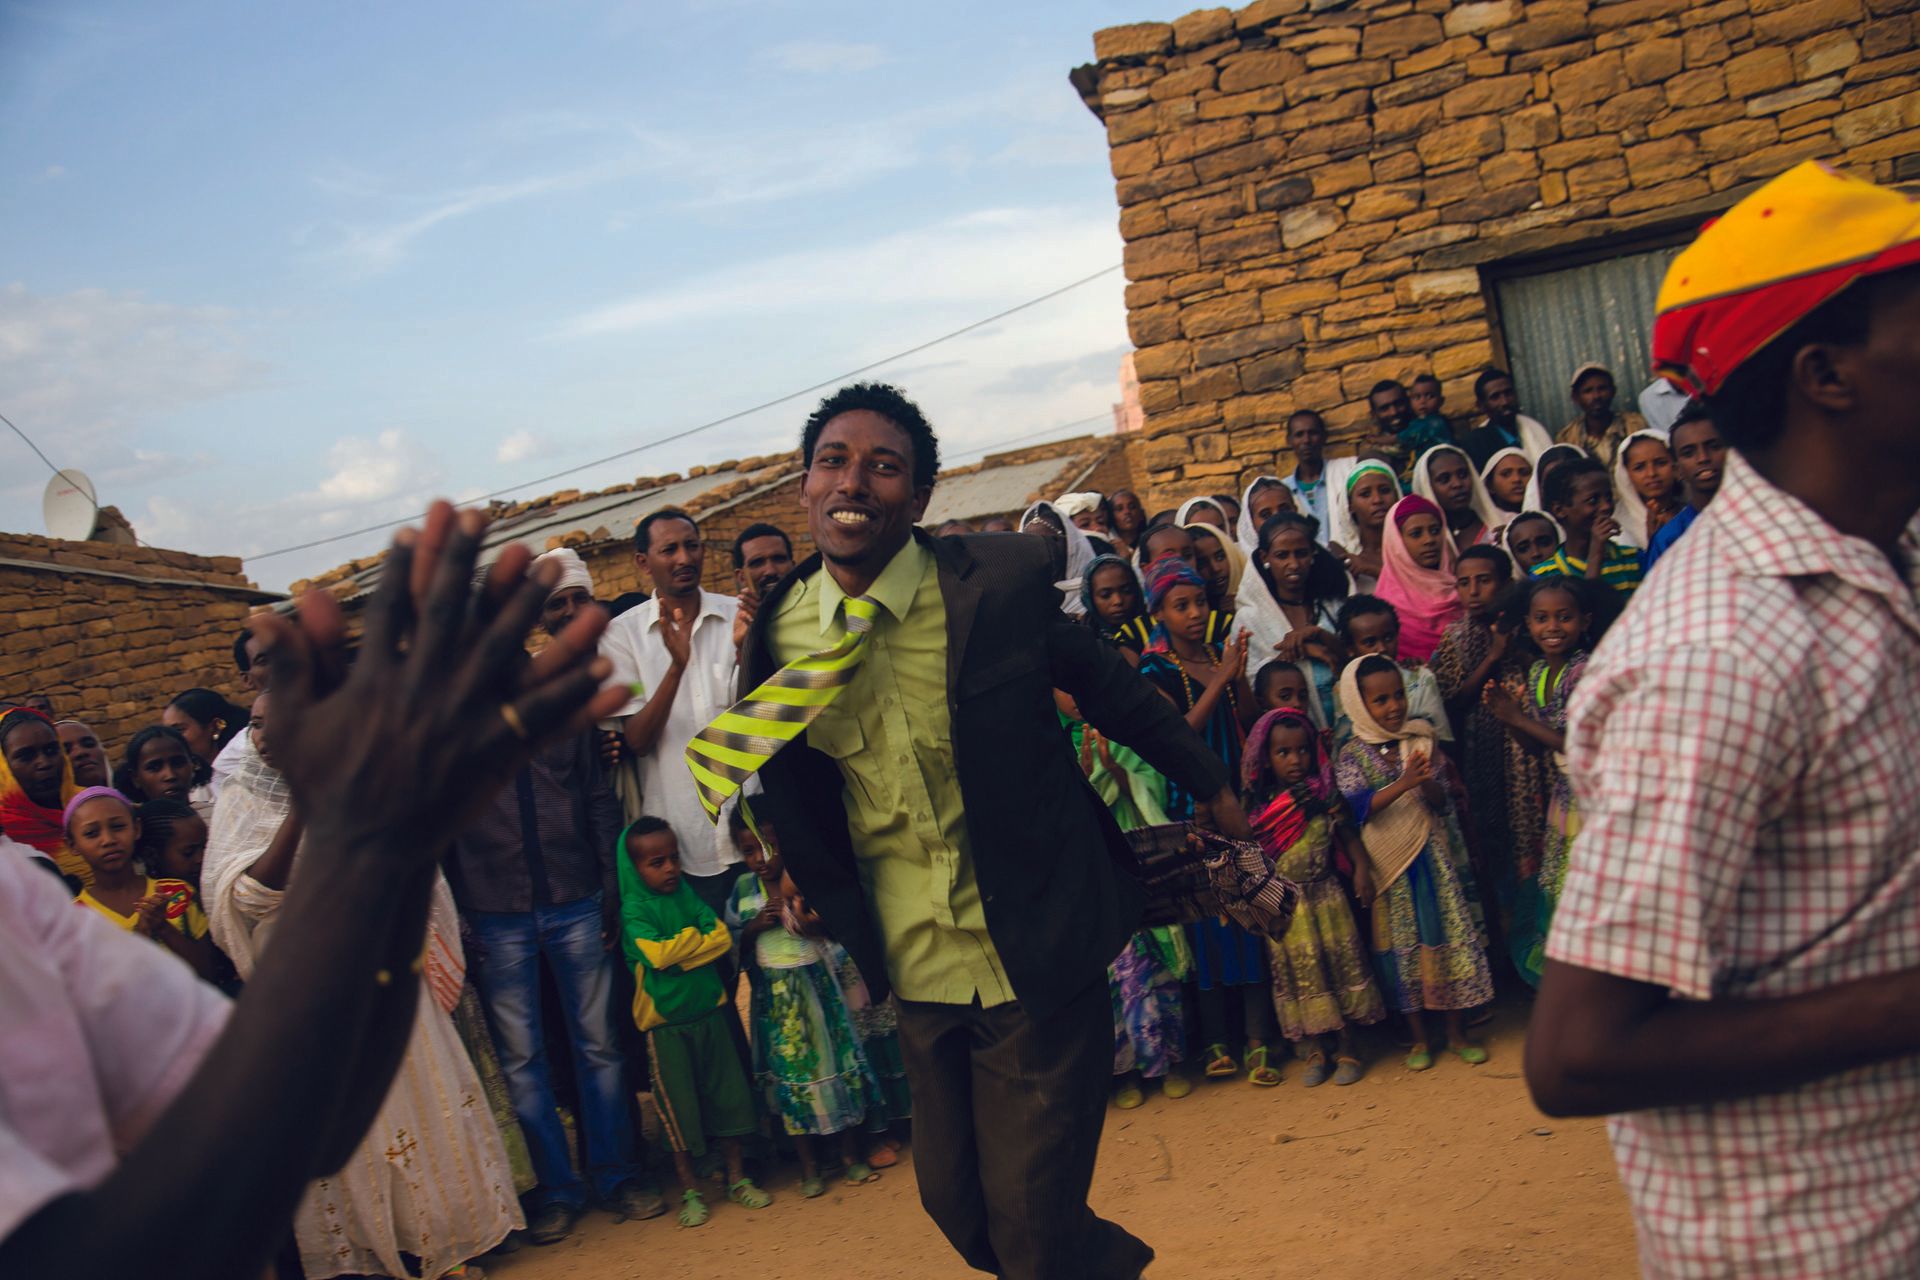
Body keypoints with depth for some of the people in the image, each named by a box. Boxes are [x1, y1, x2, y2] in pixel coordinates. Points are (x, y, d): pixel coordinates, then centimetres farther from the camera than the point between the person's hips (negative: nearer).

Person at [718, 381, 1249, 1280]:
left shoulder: (1005, 581, -14)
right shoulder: (778, 629, -5)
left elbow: (1114, 692, 2)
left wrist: (1213, 789, 13)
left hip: (1038, 961, -4)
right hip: (918, 972, 4)